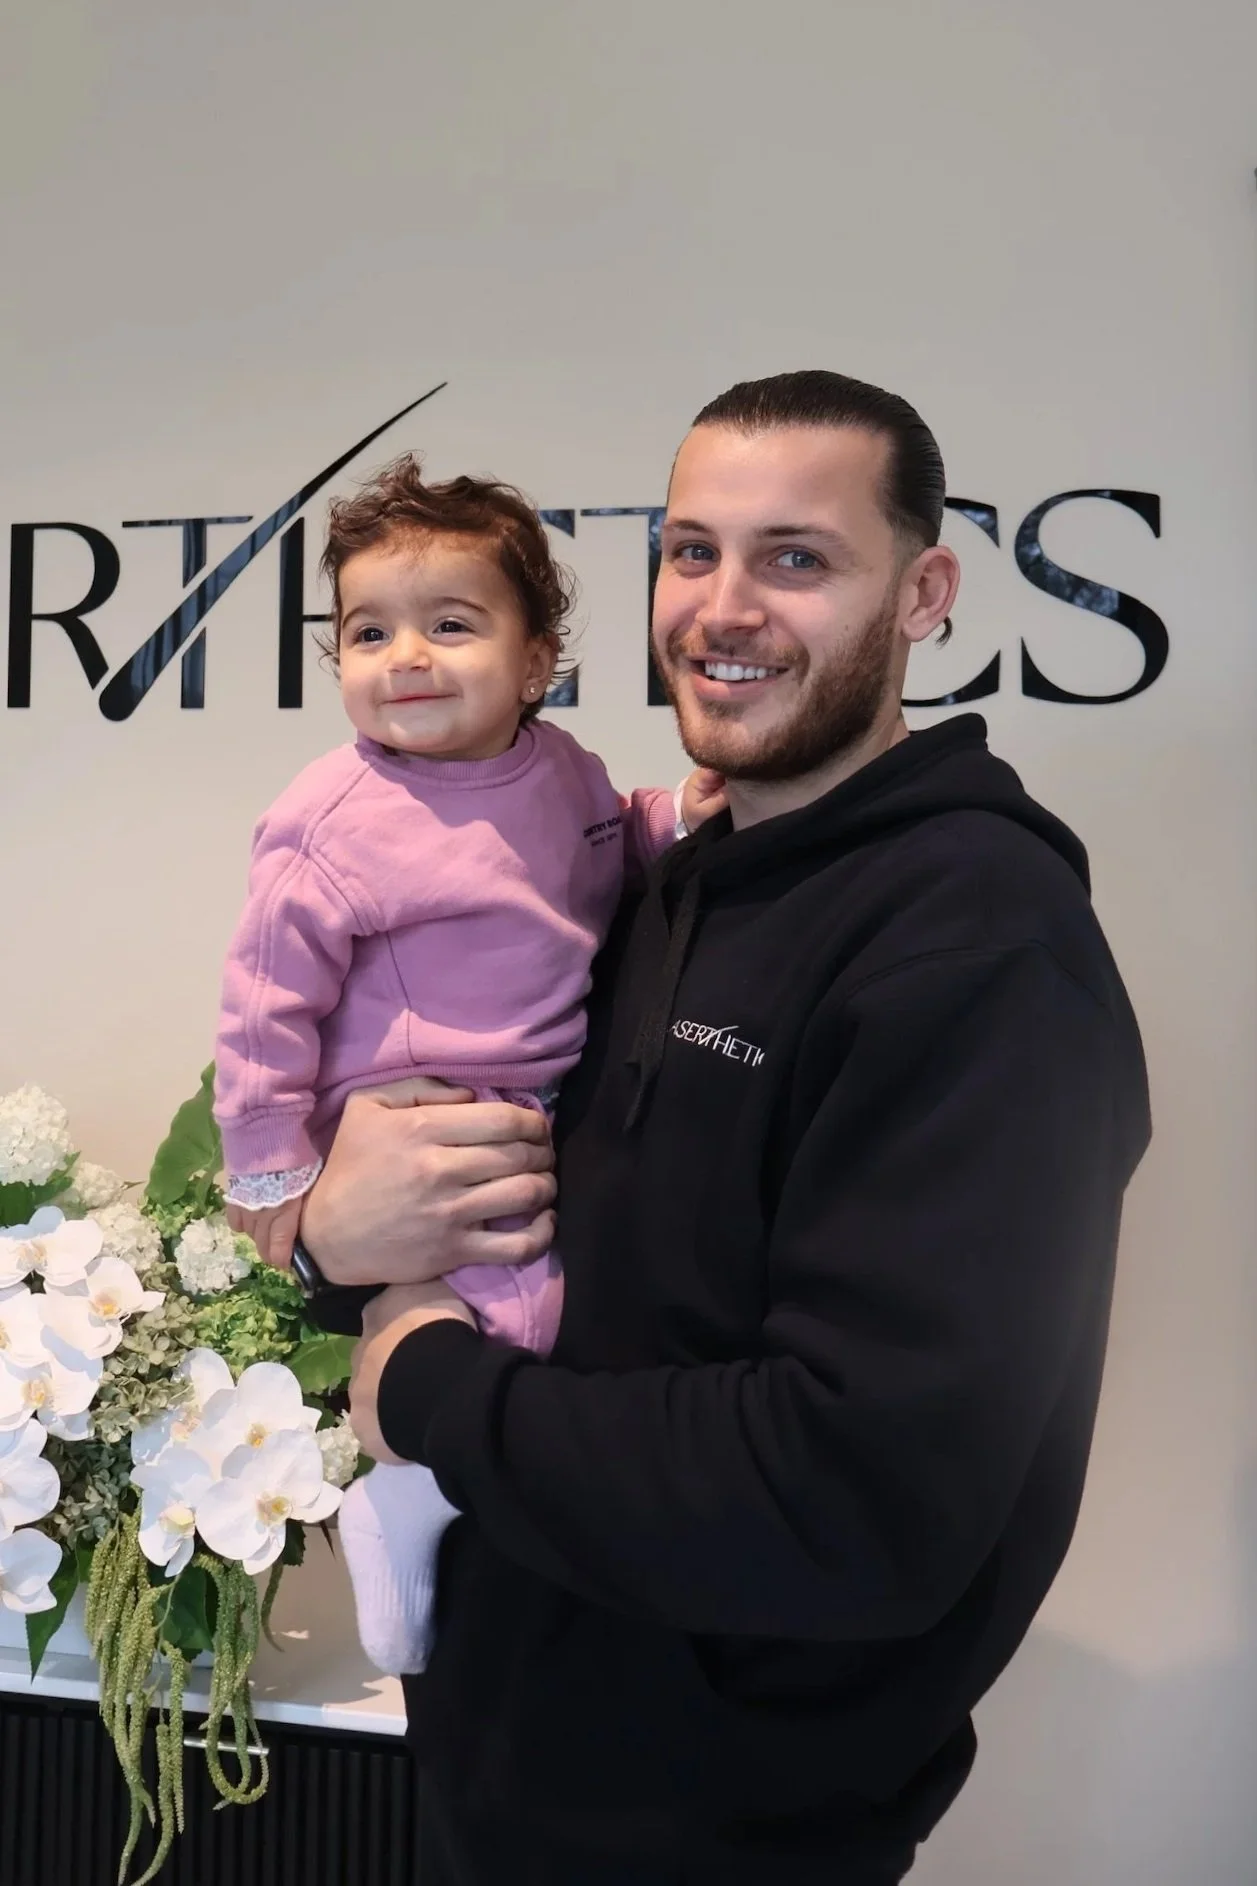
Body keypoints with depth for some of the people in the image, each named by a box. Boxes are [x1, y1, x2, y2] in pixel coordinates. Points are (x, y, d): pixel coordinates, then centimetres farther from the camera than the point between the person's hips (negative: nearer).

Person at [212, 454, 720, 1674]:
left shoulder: (563, 768, 1)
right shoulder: (334, 828, -18)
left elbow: (605, 849, 22)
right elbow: (267, 999, -14)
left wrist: (679, 819, 1)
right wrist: (270, 1169, -12)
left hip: (553, 1103, 8)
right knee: (524, 1316, -16)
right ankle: (406, 1506, 9)